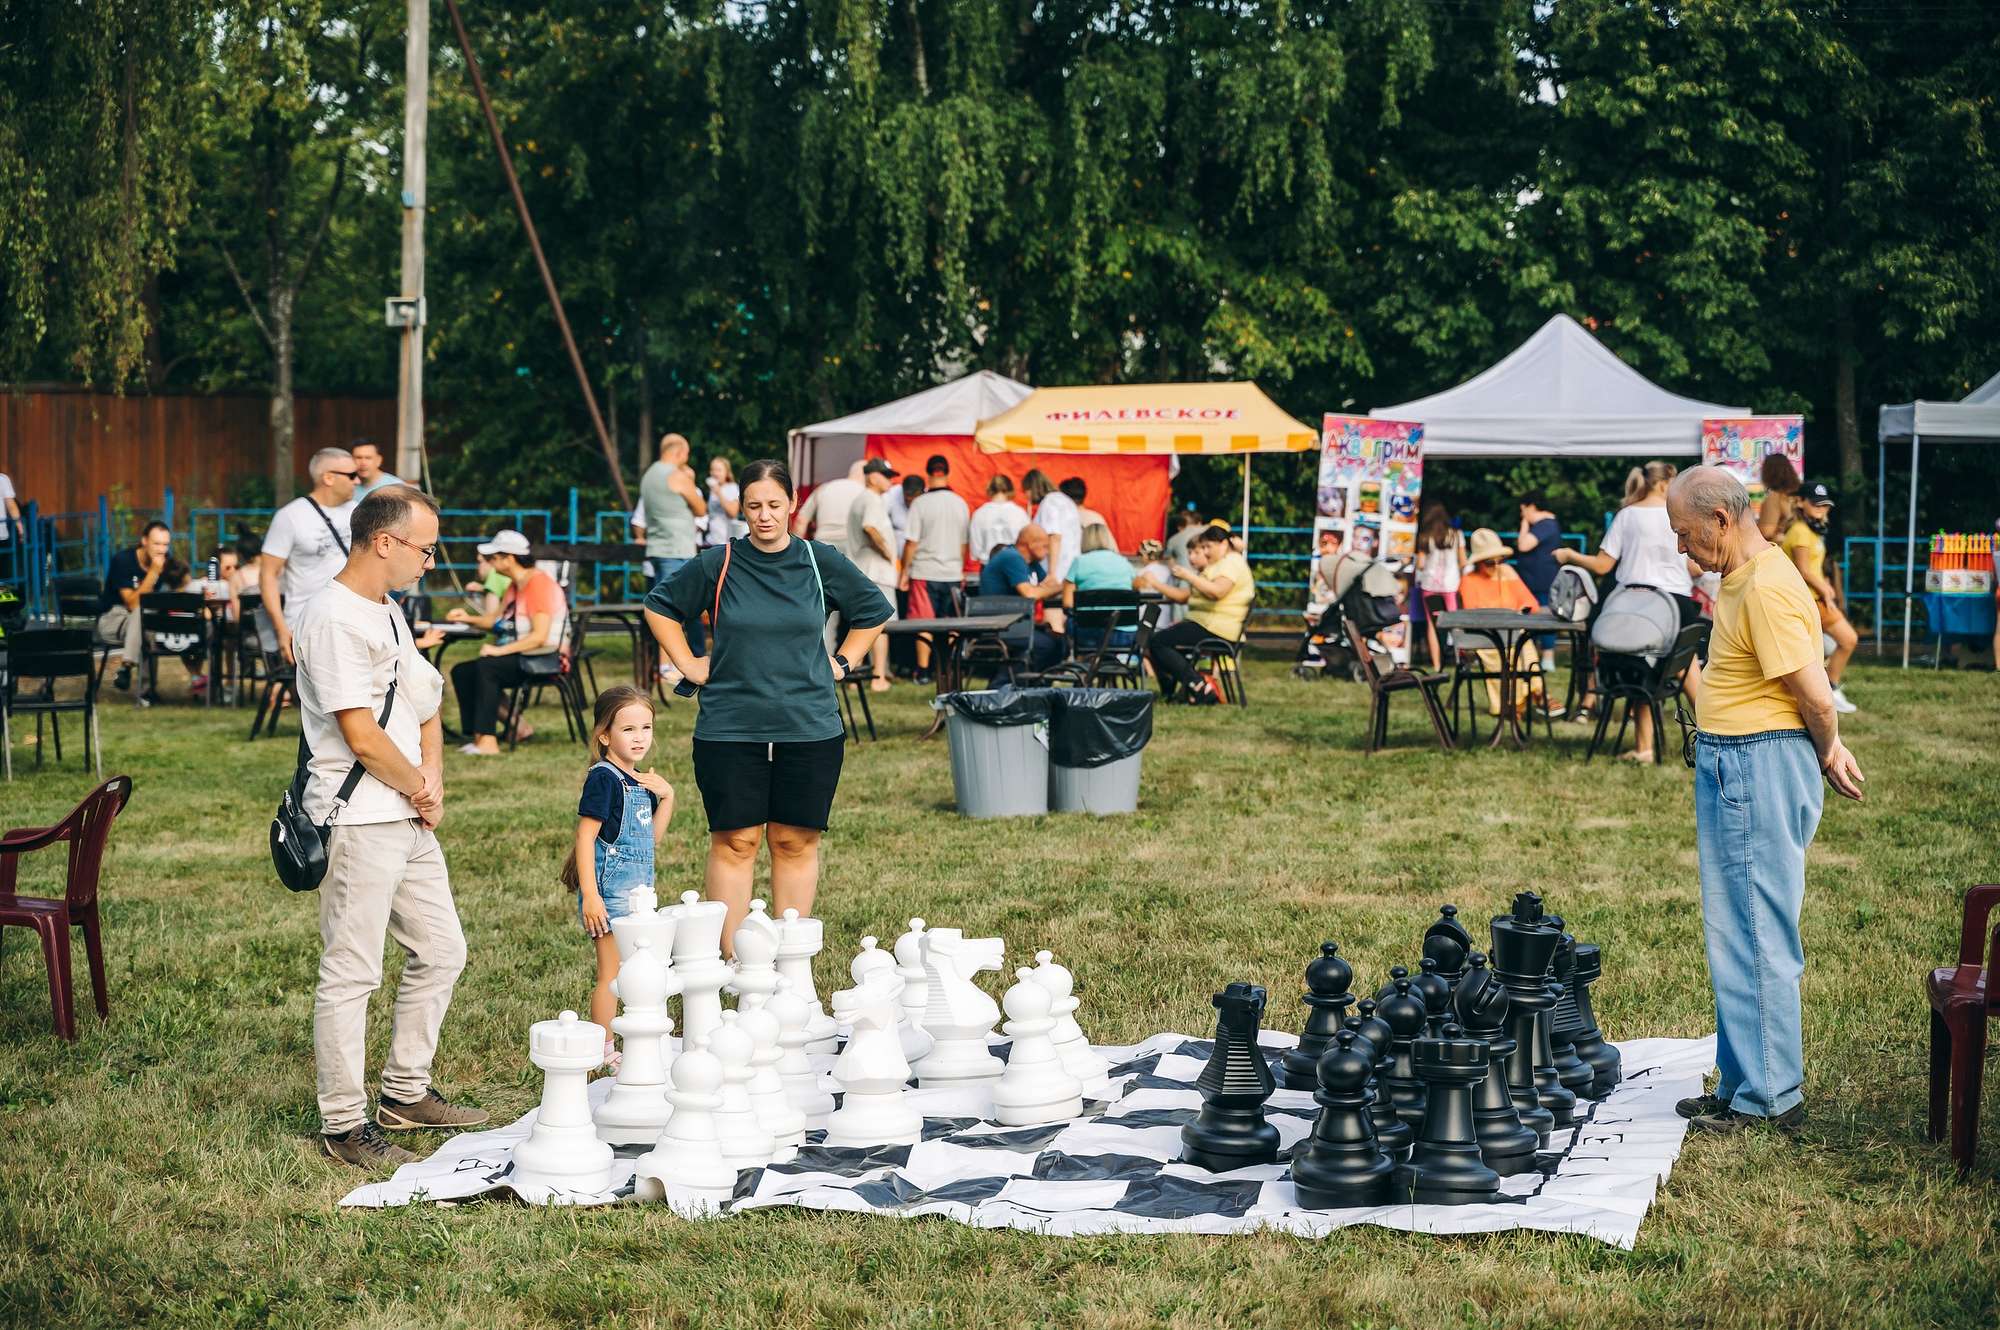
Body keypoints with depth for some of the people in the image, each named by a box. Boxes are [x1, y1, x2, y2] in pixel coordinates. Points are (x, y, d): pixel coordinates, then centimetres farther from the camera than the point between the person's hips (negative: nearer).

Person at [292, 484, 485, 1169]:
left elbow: (426, 702, 21)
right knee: (350, 974, -3)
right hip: (359, 821, -10)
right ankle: (343, 1125, 4)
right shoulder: (333, 617, -16)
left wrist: (431, 776, 3)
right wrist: (419, 789, -5)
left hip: (409, 819, 10)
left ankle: (405, 1094, 28)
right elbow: (362, 735, -19)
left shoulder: (387, 613, 16)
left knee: (441, 951, 16)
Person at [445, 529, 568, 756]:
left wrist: (499, 650, -24)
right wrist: (469, 618, 8)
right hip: (521, 658, 10)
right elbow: (498, 618, 27)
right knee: (461, 672, -1)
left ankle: (487, 740, -32)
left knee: (486, 667, -30)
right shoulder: (515, 585, 14)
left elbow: (539, 636, -24)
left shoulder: (539, 583, -16)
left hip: (544, 659, -10)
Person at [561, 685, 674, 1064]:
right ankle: (604, 1052, 4)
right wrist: (590, 895, -22)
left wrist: (667, 797, 3)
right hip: (610, 890, -9)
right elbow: (585, 837, -17)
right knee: (611, 974, -3)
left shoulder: (640, 781, 12)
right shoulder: (603, 778, -14)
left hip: (637, 890, 9)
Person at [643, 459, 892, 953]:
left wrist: (842, 661, 11)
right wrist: (689, 664, 8)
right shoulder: (716, 565, -1)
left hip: (810, 727, 1)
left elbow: (873, 611, 19)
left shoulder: (822, 562, 3)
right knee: (735, 842, 0)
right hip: (729, 729, -1)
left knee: (796, 842, 5)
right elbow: (660, 606, 14)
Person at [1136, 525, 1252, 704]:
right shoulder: (1213, 568, 26)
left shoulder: (1232, 562, -6)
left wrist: (1188, 575, -21)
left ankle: (1199, 688, -19)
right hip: (1202, 621, 11)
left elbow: (1217, 591, -26)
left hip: (1218, 629, -11)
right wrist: (1153, 583, 12)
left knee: (1158, 642, -15)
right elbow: (1183, 597, 20)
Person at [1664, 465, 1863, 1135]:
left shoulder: (1767, 590, -20)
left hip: (1761, 766, -11)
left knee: (1757, 936, -5)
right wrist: (1831, 749, 19)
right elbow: (1816, 690, 23)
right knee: (1733, 934, 16)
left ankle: (1769, 1099, 2)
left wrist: (1826, 754, -3)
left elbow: (1817, 696, -21)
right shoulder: (1740, 579, 13)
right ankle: (1742, 1085, 25)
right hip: (1728, 766, 11)